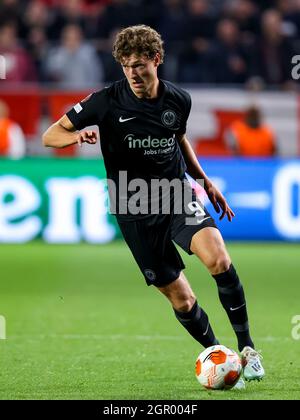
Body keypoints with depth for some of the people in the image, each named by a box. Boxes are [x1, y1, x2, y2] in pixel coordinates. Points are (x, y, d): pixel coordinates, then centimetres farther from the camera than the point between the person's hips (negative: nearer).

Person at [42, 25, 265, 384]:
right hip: (135, 212, -1)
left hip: (178, 196, 1)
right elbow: (49, 136, -6)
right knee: (180, 299, -3)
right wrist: (77, 135, -28)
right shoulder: (107, 102, -10)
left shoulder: (179, 100, 0)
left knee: (218, 259, -26)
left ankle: (246, 347, -14)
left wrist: (205, 182, 21)